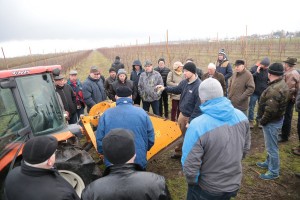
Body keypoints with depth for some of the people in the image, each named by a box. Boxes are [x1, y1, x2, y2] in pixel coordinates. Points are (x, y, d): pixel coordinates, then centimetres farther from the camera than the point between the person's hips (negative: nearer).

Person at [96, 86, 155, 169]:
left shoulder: (106, 114, -8)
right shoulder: (142, 112, -7)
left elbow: (99, 140, -3)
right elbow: (151, 139, -2)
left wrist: (104, 153, 18)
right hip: (139, 162, 1)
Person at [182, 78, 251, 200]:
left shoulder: (197, 125, -32)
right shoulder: (241, 116, -11)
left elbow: (190, 167, -28)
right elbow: (245, 148, 3)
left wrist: (192, 182, -7)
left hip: (207, 189, -5)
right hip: (235, 184, 5)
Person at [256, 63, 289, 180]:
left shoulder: (274, 90, -29)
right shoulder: (282, 84, 5)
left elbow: (270, 111, -29)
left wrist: (262, 121, -13)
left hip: (272, 122, -10)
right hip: (277, 118, 10)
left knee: (272, 147, 5)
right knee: (270, 145, 25)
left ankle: (273, 172, 21)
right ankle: (268, 162, 43)